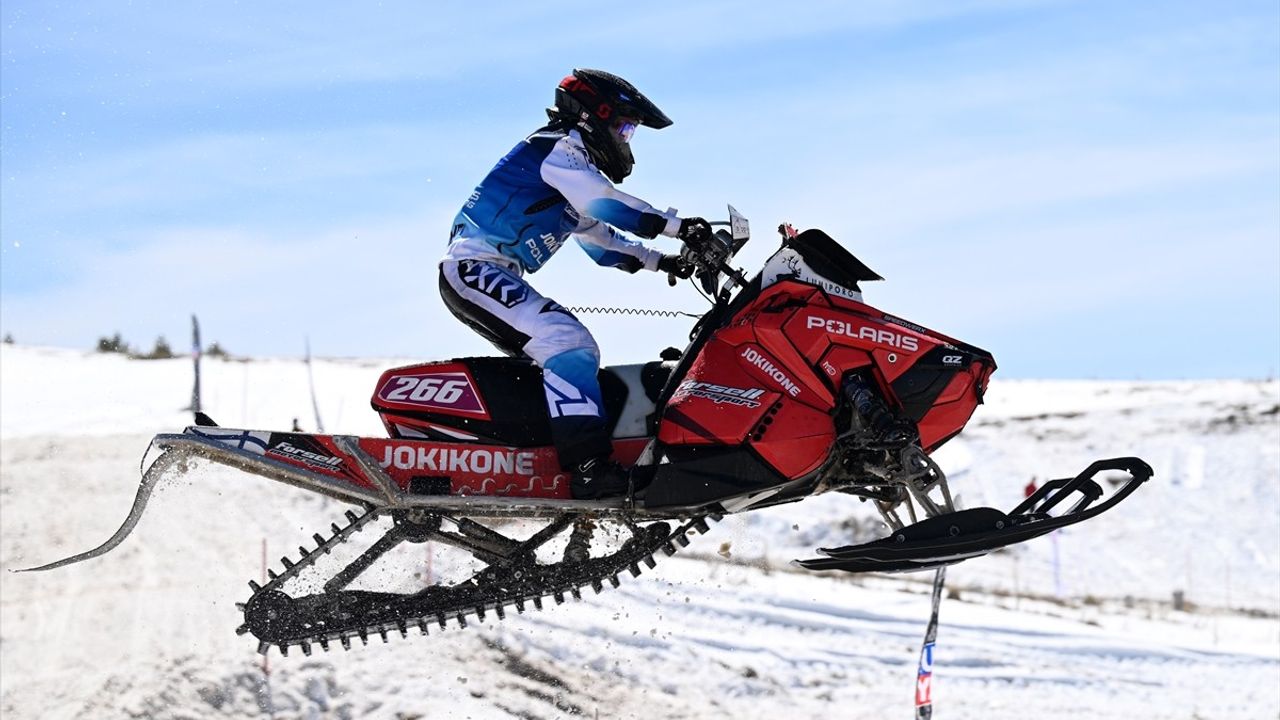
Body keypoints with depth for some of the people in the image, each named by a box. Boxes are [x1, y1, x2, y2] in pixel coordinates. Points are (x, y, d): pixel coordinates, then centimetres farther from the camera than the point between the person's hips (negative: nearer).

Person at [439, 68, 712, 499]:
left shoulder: (573, 159, 25)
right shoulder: (557, 146, -6)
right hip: (475, 268, -11)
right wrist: (679, 227, -20)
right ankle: (589, 466, -35)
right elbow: (607, 204, -20)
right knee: (567, 343, -25)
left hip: (496, 279, 11)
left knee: (572, 355, 11)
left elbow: (599, 238, 31)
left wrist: (662, 262, 21)